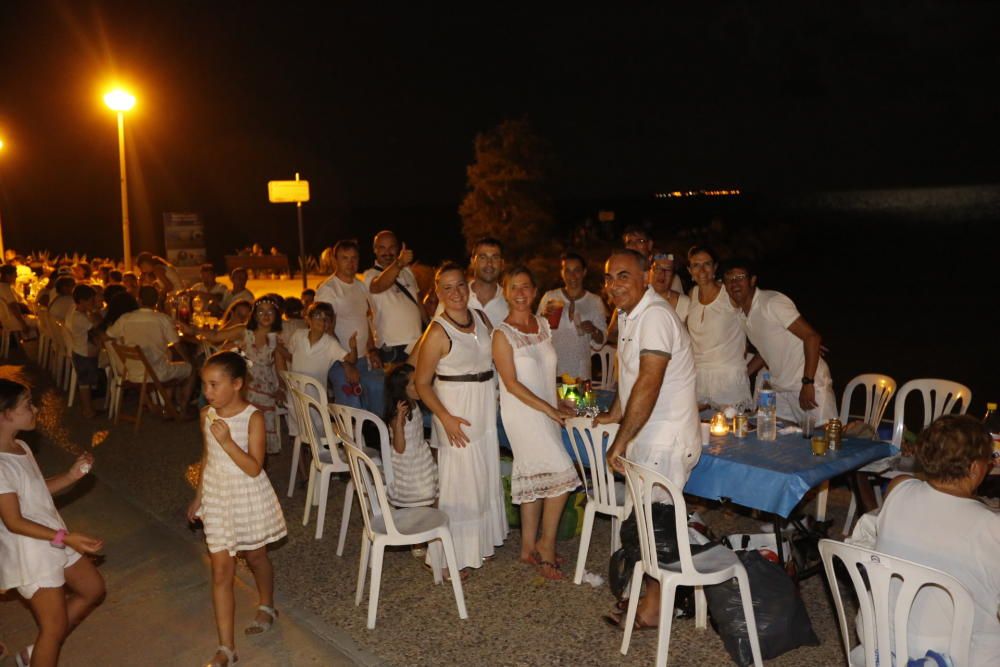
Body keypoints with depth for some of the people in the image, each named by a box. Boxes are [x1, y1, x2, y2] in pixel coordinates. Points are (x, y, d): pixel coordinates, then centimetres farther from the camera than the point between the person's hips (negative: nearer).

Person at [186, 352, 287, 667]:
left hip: (248, 498, -3)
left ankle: (267, 608, 48)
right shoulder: (207, 415, -4)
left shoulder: (253, 418, -20)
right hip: (217, 498, 4)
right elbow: (208, 457, 10)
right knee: (221, 571, 2)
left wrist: (227, 440, -33)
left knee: (256, 557, 19)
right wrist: (199, 497, 16)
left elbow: (254, 468, -23)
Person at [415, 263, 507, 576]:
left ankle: (480, 541, 35)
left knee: (486, 475, 17)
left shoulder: (481, 318, 3)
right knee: (459, 479, -1)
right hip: (456, 411, -7)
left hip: (486, 406, 7)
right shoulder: (437, 332, -16)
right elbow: (422, 383, -13)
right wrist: (445, 417, -23)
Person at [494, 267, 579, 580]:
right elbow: (512, 384, -15)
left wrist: (558, 404, 7)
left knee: (535, 479, 13)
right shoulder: (502, 334, -12)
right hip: (523, 413, -7)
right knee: (561, 474, -10)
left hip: (546, 411, 7)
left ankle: (529, 547, 25)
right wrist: (550, 410, -17)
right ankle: (546, 545, 7)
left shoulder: (542, 325, 8)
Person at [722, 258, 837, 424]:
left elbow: (812, 337, -19)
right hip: (779, 389, 7)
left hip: (808, 385, -7)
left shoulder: (773, 303, -17)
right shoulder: (740, 314, 6)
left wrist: (808, 384, -23)